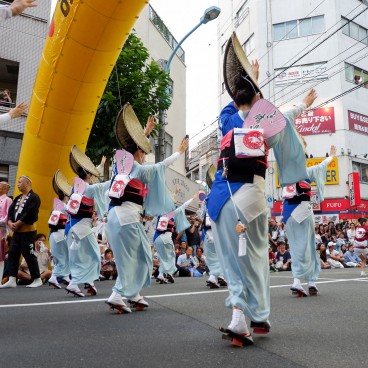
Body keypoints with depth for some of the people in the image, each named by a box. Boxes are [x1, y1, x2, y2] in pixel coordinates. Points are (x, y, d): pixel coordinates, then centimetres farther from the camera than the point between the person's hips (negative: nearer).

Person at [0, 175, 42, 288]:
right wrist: (10, 222, -9)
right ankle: (12, 280, 8)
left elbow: (30, 215, -20)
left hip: (28, 232, -8)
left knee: (29, 256, -4)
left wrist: (17, 224, -15)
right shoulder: (17, 198, 18)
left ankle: (37, 279, 7)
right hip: (16, 232, 9)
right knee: (12, 255, 4)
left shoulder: (34, 198, -10)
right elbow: (10, 211, 10)